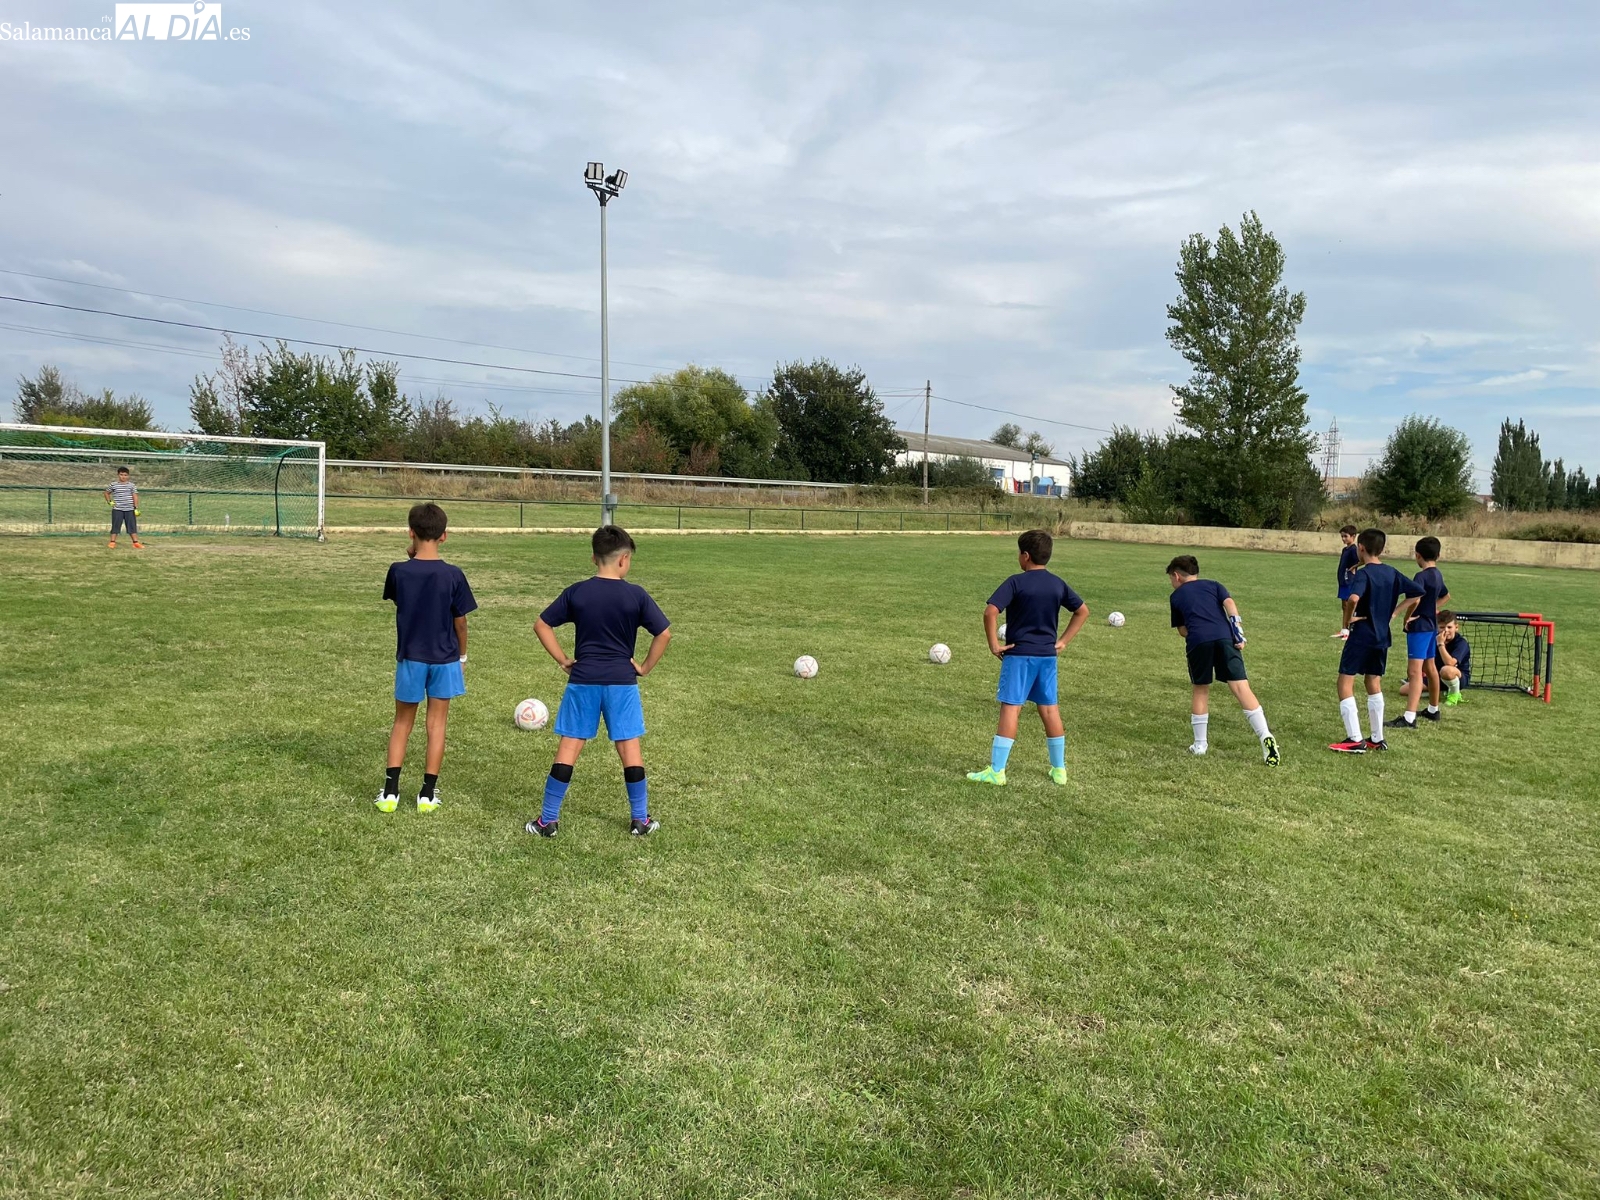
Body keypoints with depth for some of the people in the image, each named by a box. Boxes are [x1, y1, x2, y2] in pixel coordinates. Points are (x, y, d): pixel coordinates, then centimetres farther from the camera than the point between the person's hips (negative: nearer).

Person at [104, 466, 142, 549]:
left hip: (129, 509, 0)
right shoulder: (114, 485, 4)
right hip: (117, 510, 0)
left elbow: (135, 496, 1)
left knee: (132, 526, 2)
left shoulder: (132, 485, 3)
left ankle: (136, 542, 4)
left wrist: (136, 508, -5)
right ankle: (112, 542, 6)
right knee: (115, 526, 1)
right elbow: (107, 493, 19)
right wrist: (109, 502, 5)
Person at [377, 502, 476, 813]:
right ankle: (428, 794, 12)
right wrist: (462, 656, 11)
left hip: (410, 657, 1)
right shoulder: (453, 575, -12)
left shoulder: (399, 571, -9)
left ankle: (390, 791, 11)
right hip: (444, 659, -1)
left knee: (402, 723, 15)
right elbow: (460, 623, -4)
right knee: (437, 725, 8)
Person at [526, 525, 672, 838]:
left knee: (568, 748, 6)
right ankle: (640, 820, 17)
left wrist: (563, 659, 7)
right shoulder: (636, 595, -6)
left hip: (583, 681, 1)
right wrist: (645, 667, 3)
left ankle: (548, 820, 11)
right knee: (630, 749, 8)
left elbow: (541, 625, 3)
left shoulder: (576, 593, -1)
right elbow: (664, 633, -7)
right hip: (622, 682, -1)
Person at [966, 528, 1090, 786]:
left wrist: (994, 645, -12)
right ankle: (1059, 769, 21)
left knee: (1010, 709, -4)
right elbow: (1083, 611, 15)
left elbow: (990, 612, -22)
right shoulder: (1058, 584, 6)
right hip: (1048, 655, 5)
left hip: (1019, 654, -5)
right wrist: (1063, 641, 14)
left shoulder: (1016, 582, -11)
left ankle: (996, 771, -2)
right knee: (1050, 709, 13)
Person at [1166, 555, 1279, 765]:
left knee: (1200, 689, 16)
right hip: (1224, 636, 1)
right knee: (1241, 687, -5)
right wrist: (1238, 630, 1)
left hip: (1197, 641, -1)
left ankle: (1199, 743, 19)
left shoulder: (1177, 596, 26)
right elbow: (1229, 602, 8)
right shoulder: (1213, 585, 28)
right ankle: (1265, 736, -17)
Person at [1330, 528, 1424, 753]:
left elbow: (1354, 598, -34)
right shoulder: (1391, 573, 7)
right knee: (1374, 684, 17)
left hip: (1361, 635, -7)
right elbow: (1417, 593, 13)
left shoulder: (1363, 573, -15)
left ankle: (1355, 740, -4)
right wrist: (1394, 612, 10)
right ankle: (1377, 739, 21)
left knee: (1345, 683, 0)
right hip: (1382, 636, 7)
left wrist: (1348, 619, -18)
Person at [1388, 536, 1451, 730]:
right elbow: (1446, 596, 30)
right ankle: (1433, 709, 36)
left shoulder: (1422, 576, -18)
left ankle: (1409, 718, -21)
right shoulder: (1437, 575, 10)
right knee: (1430, 667, 22)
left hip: (1419, 627, -10)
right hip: (1432, 625, 10)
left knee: (1415, 671, -15)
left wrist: (1408, 616, -21)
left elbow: (1415, 598, -35)